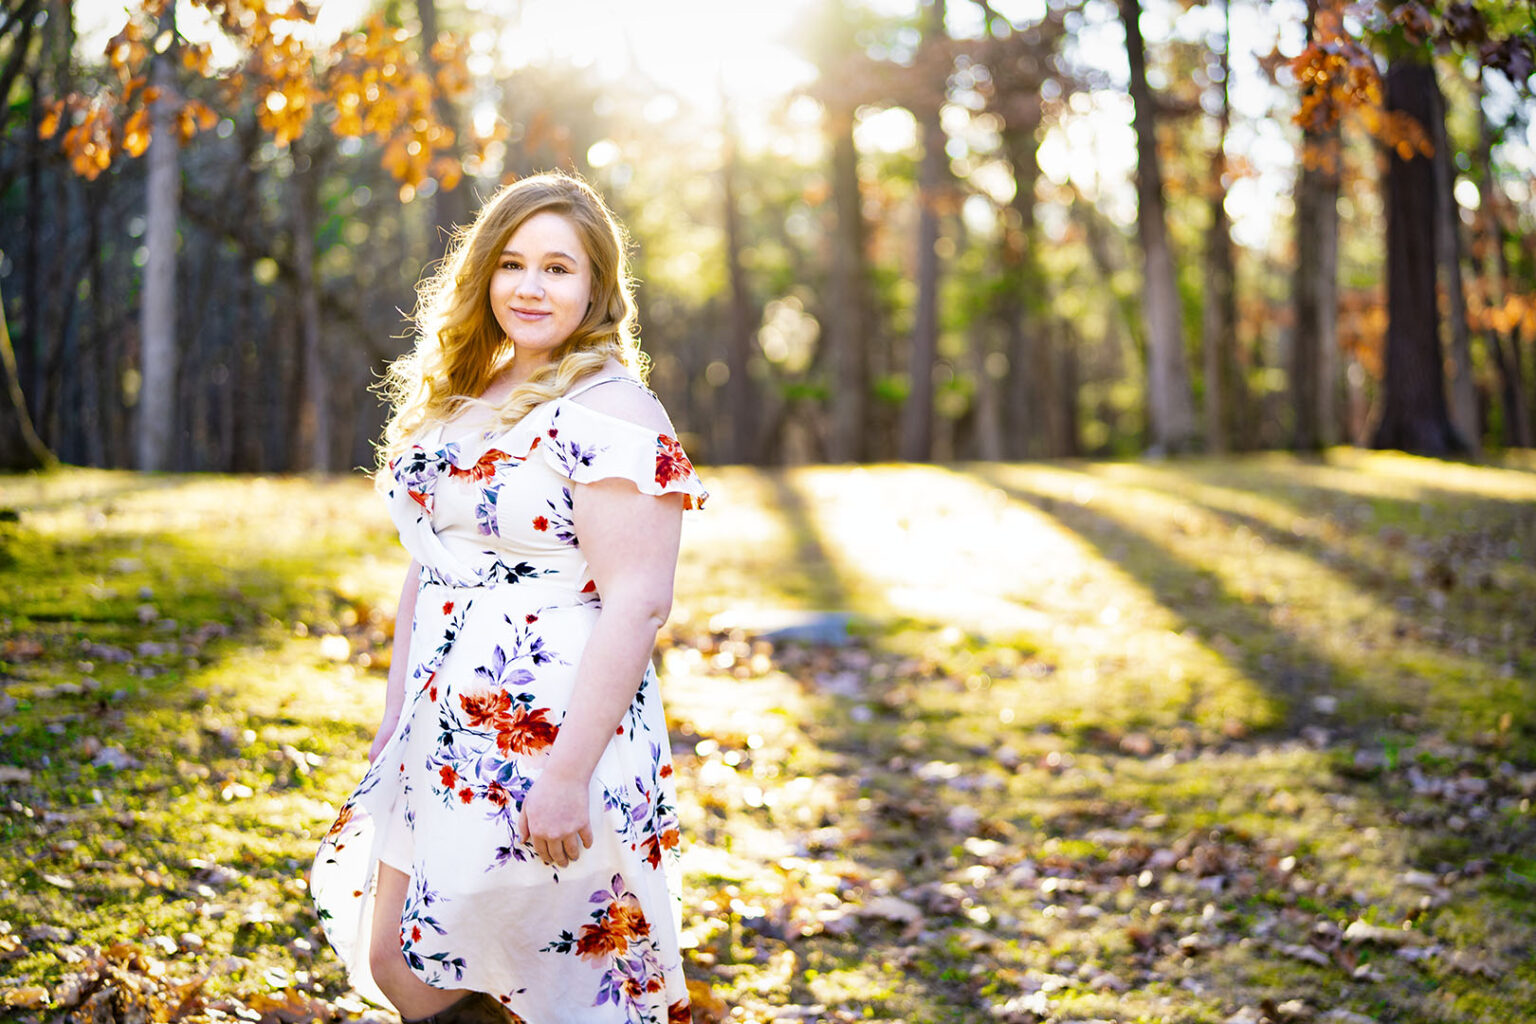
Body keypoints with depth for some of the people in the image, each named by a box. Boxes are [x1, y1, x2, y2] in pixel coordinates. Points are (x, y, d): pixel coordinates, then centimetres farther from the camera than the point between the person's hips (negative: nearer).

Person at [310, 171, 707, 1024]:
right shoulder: (456, 402, 13)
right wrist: (394, 716, 15)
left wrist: (568, 772, -24)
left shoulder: (611, 411, -13)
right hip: (446, 733, 8)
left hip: (551, 738, -8)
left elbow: (637, 602, -20)